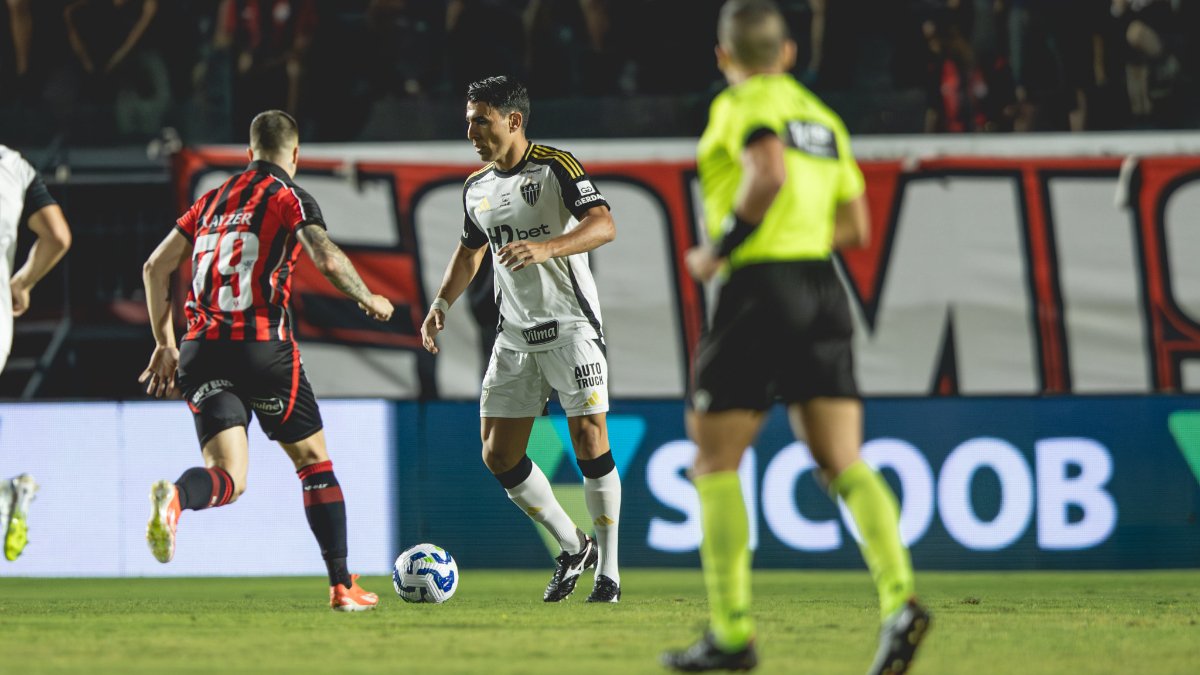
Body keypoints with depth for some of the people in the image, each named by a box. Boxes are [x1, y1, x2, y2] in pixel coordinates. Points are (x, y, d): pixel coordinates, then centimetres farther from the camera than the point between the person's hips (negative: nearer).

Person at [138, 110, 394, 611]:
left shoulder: (212, 201, 20)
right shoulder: (288, 197, 2)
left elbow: (156, 266, 18)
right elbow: (327, 259, -14)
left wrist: (164, 344, 20)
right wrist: (369, 300, 3)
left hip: (202, 349, 4)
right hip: (262, 343, -4)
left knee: (228, 478, -3)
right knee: (314, 461, 13)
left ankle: (174, 497, -39)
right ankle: (342, 585, 12)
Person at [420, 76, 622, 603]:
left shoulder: (555, 167, -10)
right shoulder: (477, 188, 10)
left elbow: (603, 225, -21)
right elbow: (470, 250, 26)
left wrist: (545, 248, -36)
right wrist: (442, 304, 11)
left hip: (570, 324, -7)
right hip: (514, 335, 7)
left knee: (589, 439, -12)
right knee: (498, 454, 1)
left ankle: (608, 572, -3)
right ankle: (572, 547, 19)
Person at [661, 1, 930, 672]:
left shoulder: (741, 105, -4)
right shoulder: (822, 116, 18)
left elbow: (770, 173, -24)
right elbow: (855, 226, 19)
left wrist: (720, 249, -14)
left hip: (760, 290, -7)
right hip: (823, 289, 7)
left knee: (715, 464, 4)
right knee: (844, 466, -1)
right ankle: (900, 600, -22)